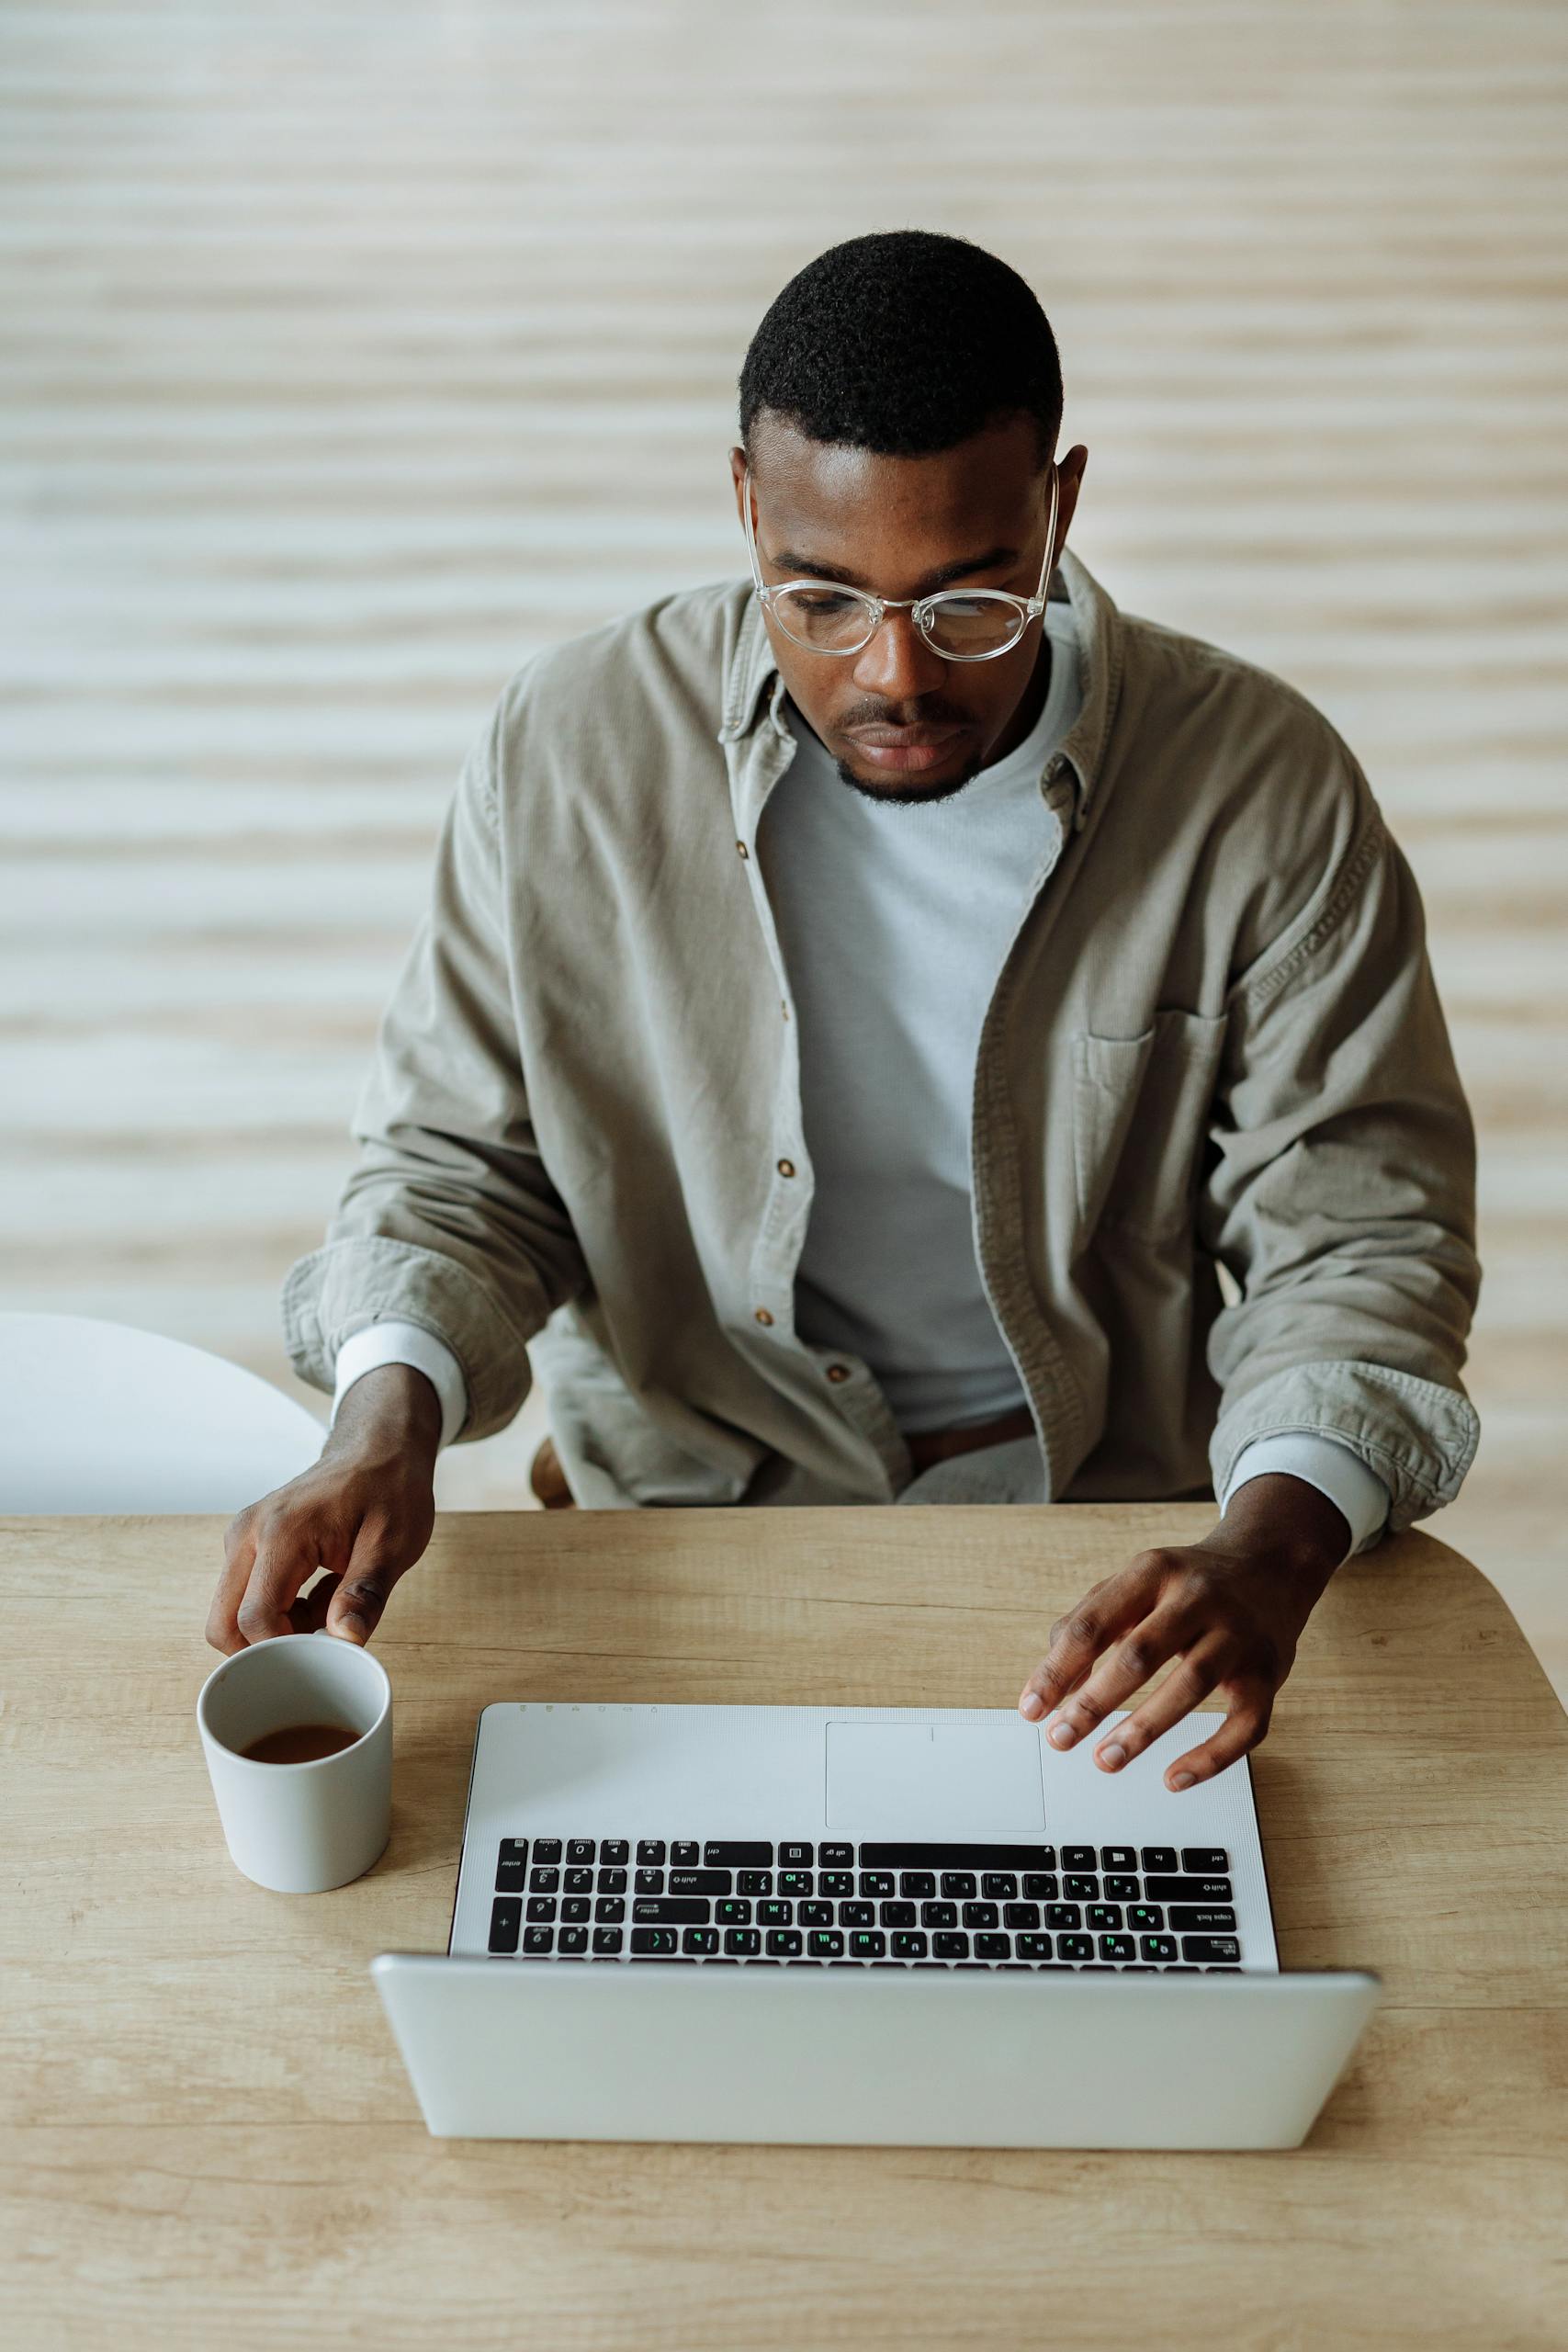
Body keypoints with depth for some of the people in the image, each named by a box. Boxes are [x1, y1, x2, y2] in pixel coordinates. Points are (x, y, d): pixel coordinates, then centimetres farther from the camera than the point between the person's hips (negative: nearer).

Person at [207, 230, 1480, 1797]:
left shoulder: (1265, 794, -12)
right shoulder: (567, 750, -10)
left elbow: (1360, 1233, -8)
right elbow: (457, 1159, 0)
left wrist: (1270, 1557, -28)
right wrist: (387, 1422, -21)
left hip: (1106, 1513, 1)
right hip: (685, 1492, 0)